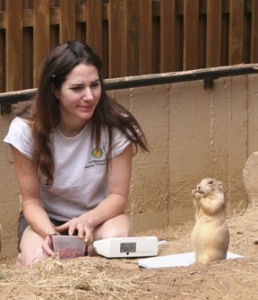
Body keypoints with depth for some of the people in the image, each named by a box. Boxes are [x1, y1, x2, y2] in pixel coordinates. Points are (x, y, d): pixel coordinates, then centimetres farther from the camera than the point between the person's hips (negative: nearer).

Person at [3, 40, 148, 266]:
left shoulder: (116, 126, -20)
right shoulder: (25, 129, -18)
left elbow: (118, 195, -13)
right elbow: (31, 200, -11)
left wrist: (87, 220, -34)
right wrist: (49, 233, -33)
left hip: (99, 215, 1)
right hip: (46, 219, 0)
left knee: (116, 239, -34)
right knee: (39, 261, -33)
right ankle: (24, 261, 5)